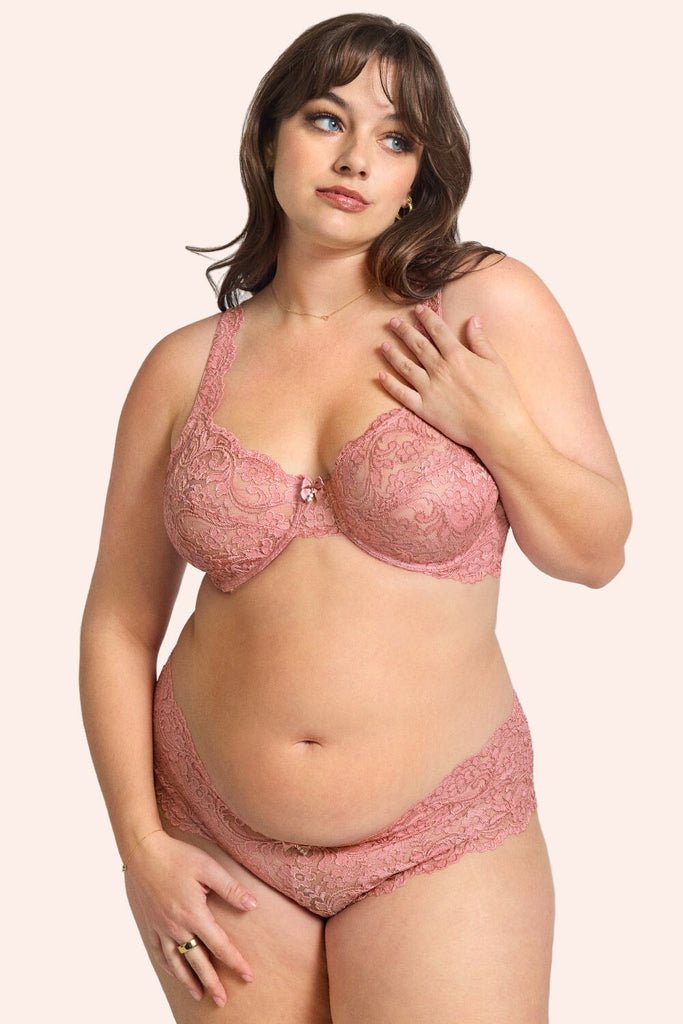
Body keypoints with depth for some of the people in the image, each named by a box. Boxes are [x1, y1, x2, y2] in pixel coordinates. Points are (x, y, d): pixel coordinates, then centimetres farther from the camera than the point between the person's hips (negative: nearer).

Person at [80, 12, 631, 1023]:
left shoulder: (492, 305, -4)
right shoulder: (185, 369, 0)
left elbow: (597, 552, 1)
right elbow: (120, 623, 4)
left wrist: (498, 427, -16)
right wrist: (140, 842, -1)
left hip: (437, 844, -1)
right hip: (218, 839, 2)